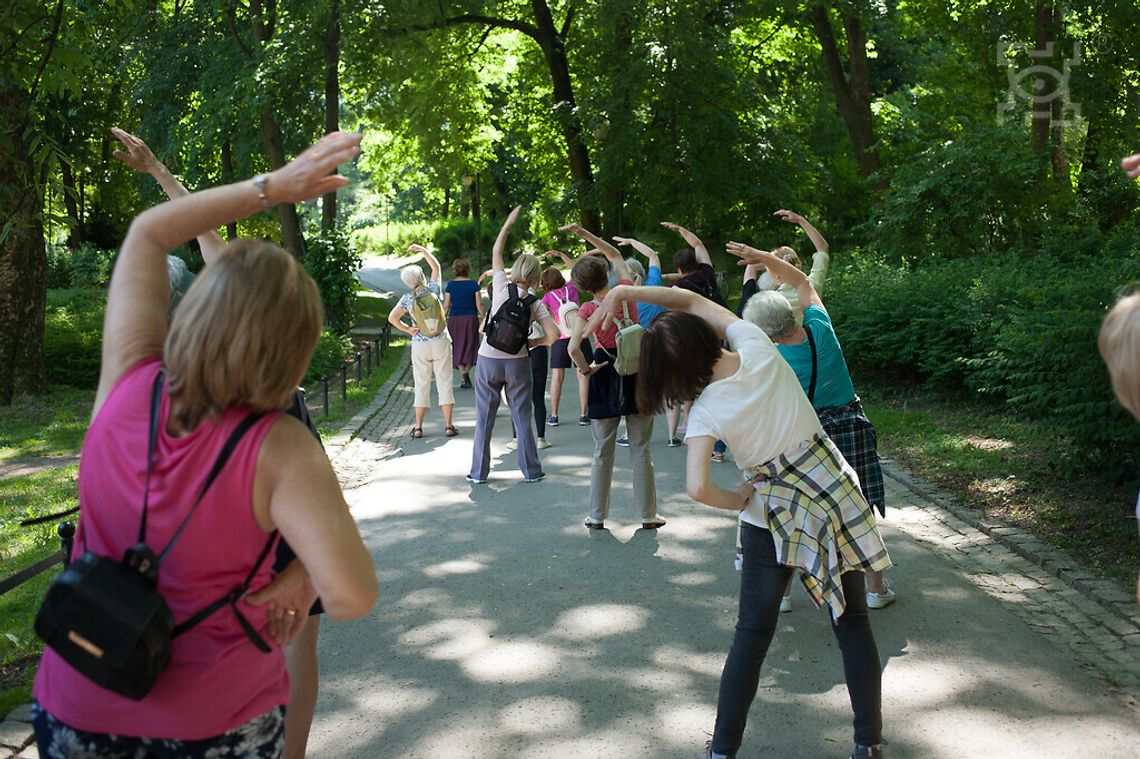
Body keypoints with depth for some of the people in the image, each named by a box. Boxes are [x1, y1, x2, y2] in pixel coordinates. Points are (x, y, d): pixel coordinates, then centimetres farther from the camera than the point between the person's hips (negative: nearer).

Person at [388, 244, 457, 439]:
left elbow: (392, 318, -11)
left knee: (421, 385, 7)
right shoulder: (433, 290, -3)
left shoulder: (407, 298, -4)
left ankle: (418, 427, 8)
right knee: (444, 383, 4)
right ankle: (448, 425, 4)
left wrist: (408, 329, -1)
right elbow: (436, 266, 12)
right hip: (441, 342, 0)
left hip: (420, 344, 1)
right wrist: (422, 250, 19)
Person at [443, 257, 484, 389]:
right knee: (470, 346, 11)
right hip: (471, 318, 0)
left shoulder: (450, 285, -2)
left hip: (454, 319, 0)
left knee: (457, 348, 8)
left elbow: (446, 306, -2)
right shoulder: (474, 284, -3)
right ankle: (467, 372, 5)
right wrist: (483, 318, 5)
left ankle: (464, 374, -7)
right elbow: (479, 304, -4)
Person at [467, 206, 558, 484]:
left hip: (488, 360, 0)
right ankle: (531, 470, 15)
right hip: (517, 362, 0)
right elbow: (553, 335, -10)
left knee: (484, 419, 8)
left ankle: (479, 472, 14)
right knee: (522, 418, 10)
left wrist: (508, 223, 16)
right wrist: (532, 343, 6)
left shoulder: (502, 288, -6)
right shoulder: (535, 303, -4)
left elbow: (496, 252, 8)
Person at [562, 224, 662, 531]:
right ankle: (648, 514, 13)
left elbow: (573, 348, -23)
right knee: (640, 450, 8)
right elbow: (615, 254, 12)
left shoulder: (587, 310, -11)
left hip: (606, 377, -1)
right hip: (637, 369, 2)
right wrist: (584, 233, 12)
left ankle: (597, 516, 15)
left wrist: (586, 369, -5)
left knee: (602, 452, 10)